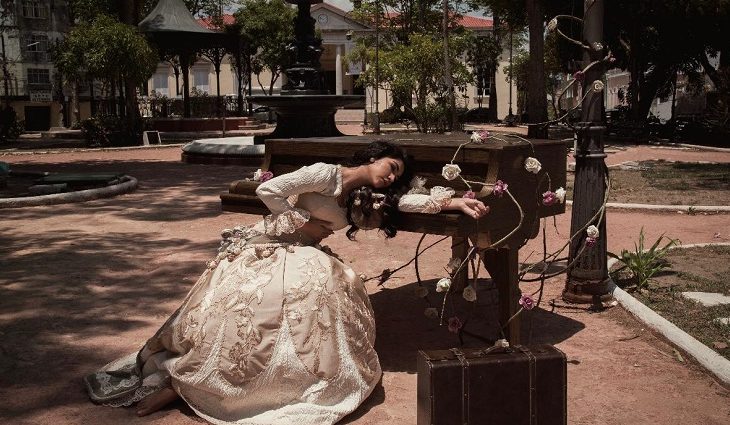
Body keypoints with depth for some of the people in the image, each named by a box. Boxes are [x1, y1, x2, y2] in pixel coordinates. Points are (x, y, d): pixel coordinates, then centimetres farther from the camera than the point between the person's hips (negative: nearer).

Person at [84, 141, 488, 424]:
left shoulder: (362, 200, 13)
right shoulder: (327, 175, -9)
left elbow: (409, 200, 4)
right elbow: (268, 190, -17)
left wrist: (453, 201, -7)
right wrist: (307, 225, -13)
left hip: (297, 260, 7)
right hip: (260, 252, -7)